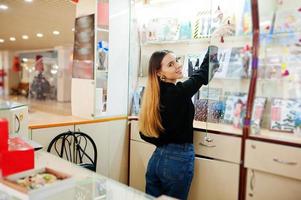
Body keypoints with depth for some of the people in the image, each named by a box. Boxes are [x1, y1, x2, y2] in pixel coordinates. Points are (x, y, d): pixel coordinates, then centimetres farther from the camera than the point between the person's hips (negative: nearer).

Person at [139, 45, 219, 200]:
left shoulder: (153, 94, 1)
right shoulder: (179, 92, -19)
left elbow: (144, 133, 5)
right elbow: (204, 71, -7)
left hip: (156, 158, 6)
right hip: (178, 160, -6)